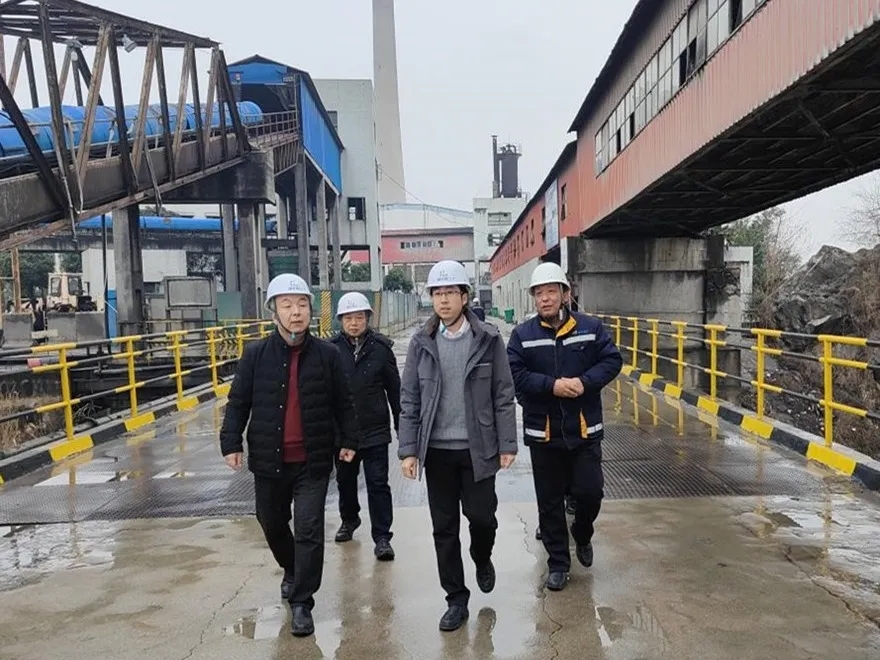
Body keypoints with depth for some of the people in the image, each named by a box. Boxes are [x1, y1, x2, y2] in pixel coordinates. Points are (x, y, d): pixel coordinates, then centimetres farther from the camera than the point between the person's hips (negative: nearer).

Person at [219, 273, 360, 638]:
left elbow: (343, 402, 4)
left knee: (309, 531, -2)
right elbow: (237, 402, 1)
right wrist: (231, 442, -5)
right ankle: (291, 570, 49)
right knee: (272, 524, 20)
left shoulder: (327, 354, -5)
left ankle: (301, 603, 15)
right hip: (269, 460, 2)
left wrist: (349, 440, 2)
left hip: (314, 461, -2)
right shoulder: (255, 354, -4)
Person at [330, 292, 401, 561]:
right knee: (345, 480, 20)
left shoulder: (381, 348, -6)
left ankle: (382, 537, 9)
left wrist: (402, 425, 2)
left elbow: (394, 390, 0)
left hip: (375, 430, -2)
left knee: (378, 483, 0)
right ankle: (349, 520, 44)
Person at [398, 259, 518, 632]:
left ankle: (482, 559, 39)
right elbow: (409, 400, 2)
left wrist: (507, 444, -4)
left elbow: (503, 396, -1)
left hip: (477, 448, -1)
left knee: (482, 517, 4)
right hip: (436, 450, 2)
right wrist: (408, 450, -3)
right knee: (444, 528, 8)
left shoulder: (488, 339, -3)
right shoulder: (421, 342, 1)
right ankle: (456, 599, 25)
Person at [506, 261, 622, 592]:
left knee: (590, 491, 5)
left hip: (585, 430, 0)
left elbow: (612, 361, -2)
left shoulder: (591, 327, 1)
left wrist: (585, 382, -18)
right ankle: (558, 564, 26)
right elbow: (514, 375, -9)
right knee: (550, 502, 9)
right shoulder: (522, 334, -1)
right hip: (542, 432, 0)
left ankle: (582, 535, 39)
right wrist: (552, 385, -21)